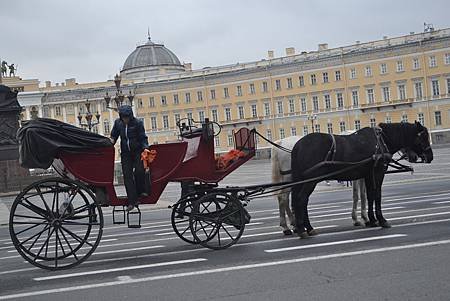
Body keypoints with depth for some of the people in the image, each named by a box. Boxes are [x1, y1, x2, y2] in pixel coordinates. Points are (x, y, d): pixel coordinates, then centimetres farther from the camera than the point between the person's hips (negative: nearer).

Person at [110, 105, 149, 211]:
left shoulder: (137, 123, -7)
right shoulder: (118, 123, 3)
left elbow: (143, 138, -7)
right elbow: (114, 135, 17)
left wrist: (145, 148, -22)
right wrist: (112, 140, -5)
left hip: (138, 151, -3)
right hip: (125, 153, 3)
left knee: (139, 171, -18)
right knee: (127, 176, -4)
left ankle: (140, 191, 8)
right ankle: (132, 201, -4)